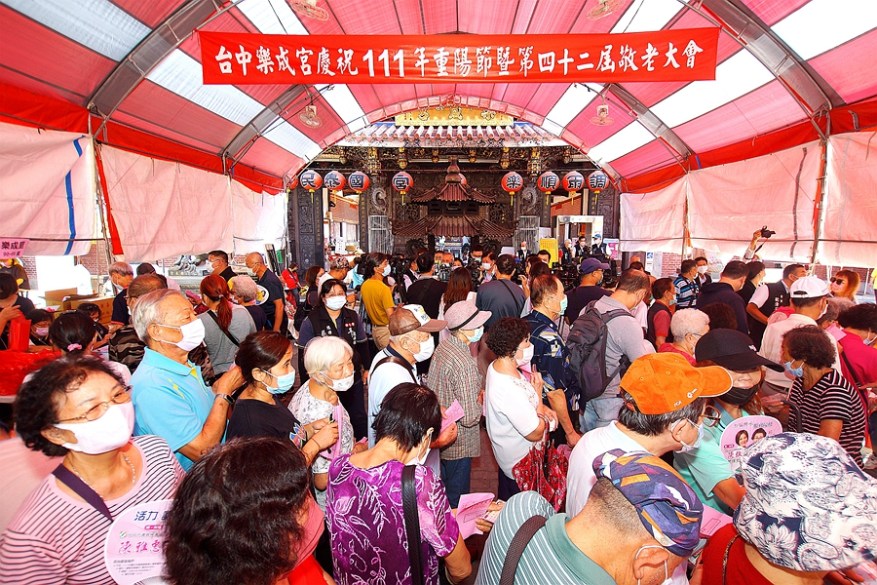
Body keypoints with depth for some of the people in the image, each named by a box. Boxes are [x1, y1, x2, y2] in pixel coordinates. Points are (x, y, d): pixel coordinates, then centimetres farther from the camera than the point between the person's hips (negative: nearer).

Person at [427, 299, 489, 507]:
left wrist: (477, 390, 4)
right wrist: (482, 403, -10)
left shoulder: (443, 345, -5)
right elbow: (469, 418, -29)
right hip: (457, 444, -9)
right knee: (455, 500, 15)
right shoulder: (464, 364, -32)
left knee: (443, 492, 29)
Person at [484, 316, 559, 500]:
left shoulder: (496, 366, -10)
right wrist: (538, 393, -18)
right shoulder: (509, 390, -39)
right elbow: (536, 433, -26)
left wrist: (540, 407, -7)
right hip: (522, 465, -8)